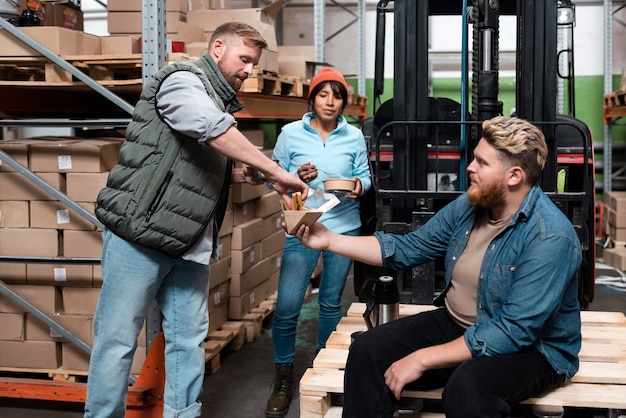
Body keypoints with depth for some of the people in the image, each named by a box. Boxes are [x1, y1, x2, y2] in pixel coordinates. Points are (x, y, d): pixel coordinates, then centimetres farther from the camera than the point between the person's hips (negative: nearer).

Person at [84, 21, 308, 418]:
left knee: (189, 339, 8)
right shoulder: (182, 80, -7)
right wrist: (277, 172, -24)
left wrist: (241, 175, 13)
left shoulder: (220, 101, 21)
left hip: (190, 244, 9)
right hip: (140, 234, -8)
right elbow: (214, 130, -26)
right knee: (118, 341, -1)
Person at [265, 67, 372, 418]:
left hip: (344, 228, 2)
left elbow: (365, 175, 7)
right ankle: (284, 379, 13)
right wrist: (297, 178, -19)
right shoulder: (291, 133, -2)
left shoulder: (354, 136, 3)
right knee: (287, 307, -7)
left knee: (331, 303, 14)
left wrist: (359, 186, -15)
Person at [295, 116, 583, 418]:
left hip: (532, 347, -7)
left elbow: (513, 333, -30)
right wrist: (330, 240, -1)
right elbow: (408, 248, 8)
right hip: (455, 325, 7)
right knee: (368, 350, -10)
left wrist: (423, 359, -29)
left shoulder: (550, 238, -26)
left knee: (466, 386, -38)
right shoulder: (469, 205, -2)